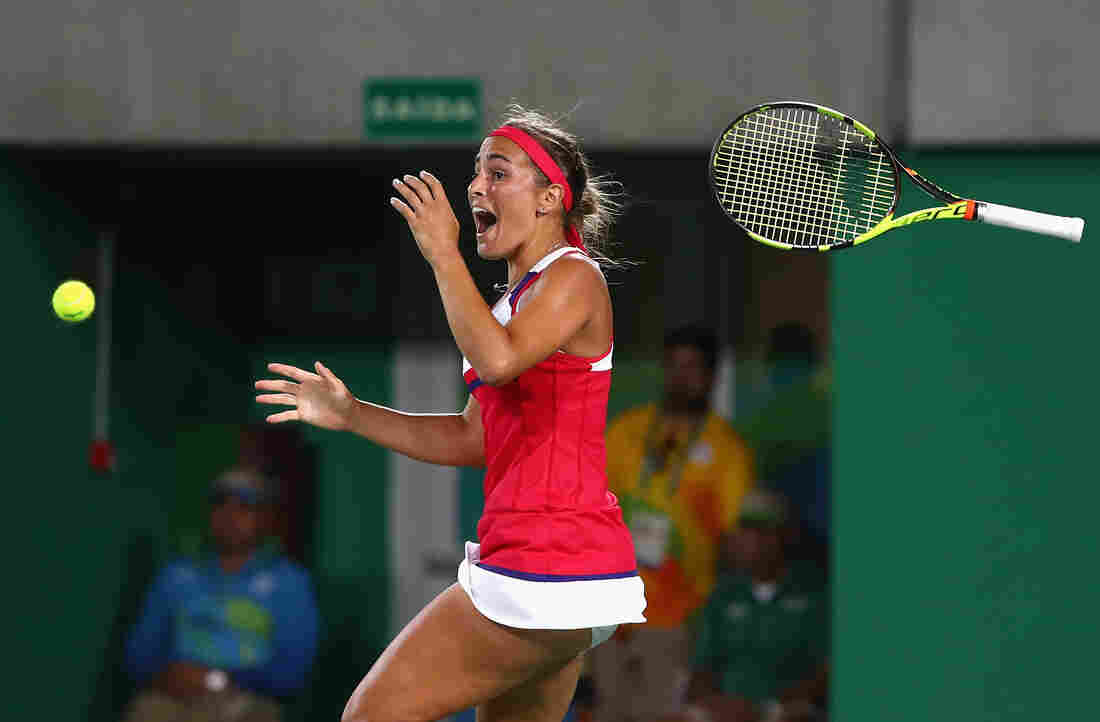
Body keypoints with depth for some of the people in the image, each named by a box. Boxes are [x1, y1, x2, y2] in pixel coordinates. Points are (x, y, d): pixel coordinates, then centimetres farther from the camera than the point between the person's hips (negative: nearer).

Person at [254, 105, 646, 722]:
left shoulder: (574, 277, -8)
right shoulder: (520, 299, 21)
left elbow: (497, 359, -28)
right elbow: (472, 438, 23)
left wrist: (444, 253, -19)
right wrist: (350, 414, 16)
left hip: (541, 573, -10)